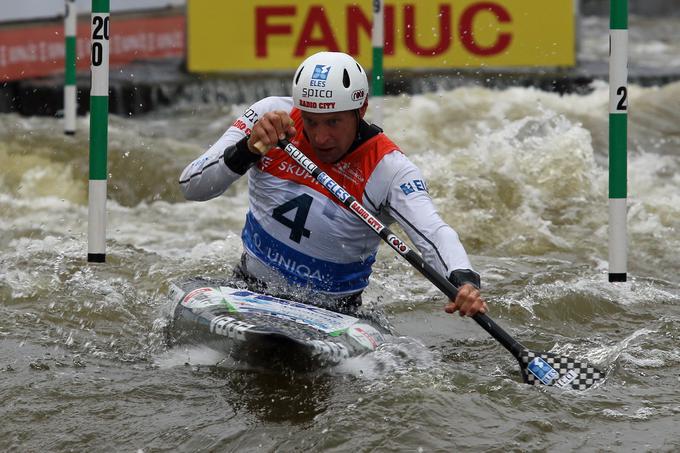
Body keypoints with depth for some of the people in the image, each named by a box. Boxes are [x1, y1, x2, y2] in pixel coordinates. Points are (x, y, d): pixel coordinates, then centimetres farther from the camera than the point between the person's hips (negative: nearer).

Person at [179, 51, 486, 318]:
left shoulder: (388, 168, -15)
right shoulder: (270, 115, -10)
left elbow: (433, 233, -30)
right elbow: (190, 187, -11)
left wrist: (464, 280, -52)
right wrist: (248, 149, -29)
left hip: (332, 311, -2)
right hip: (249, 290, 2)